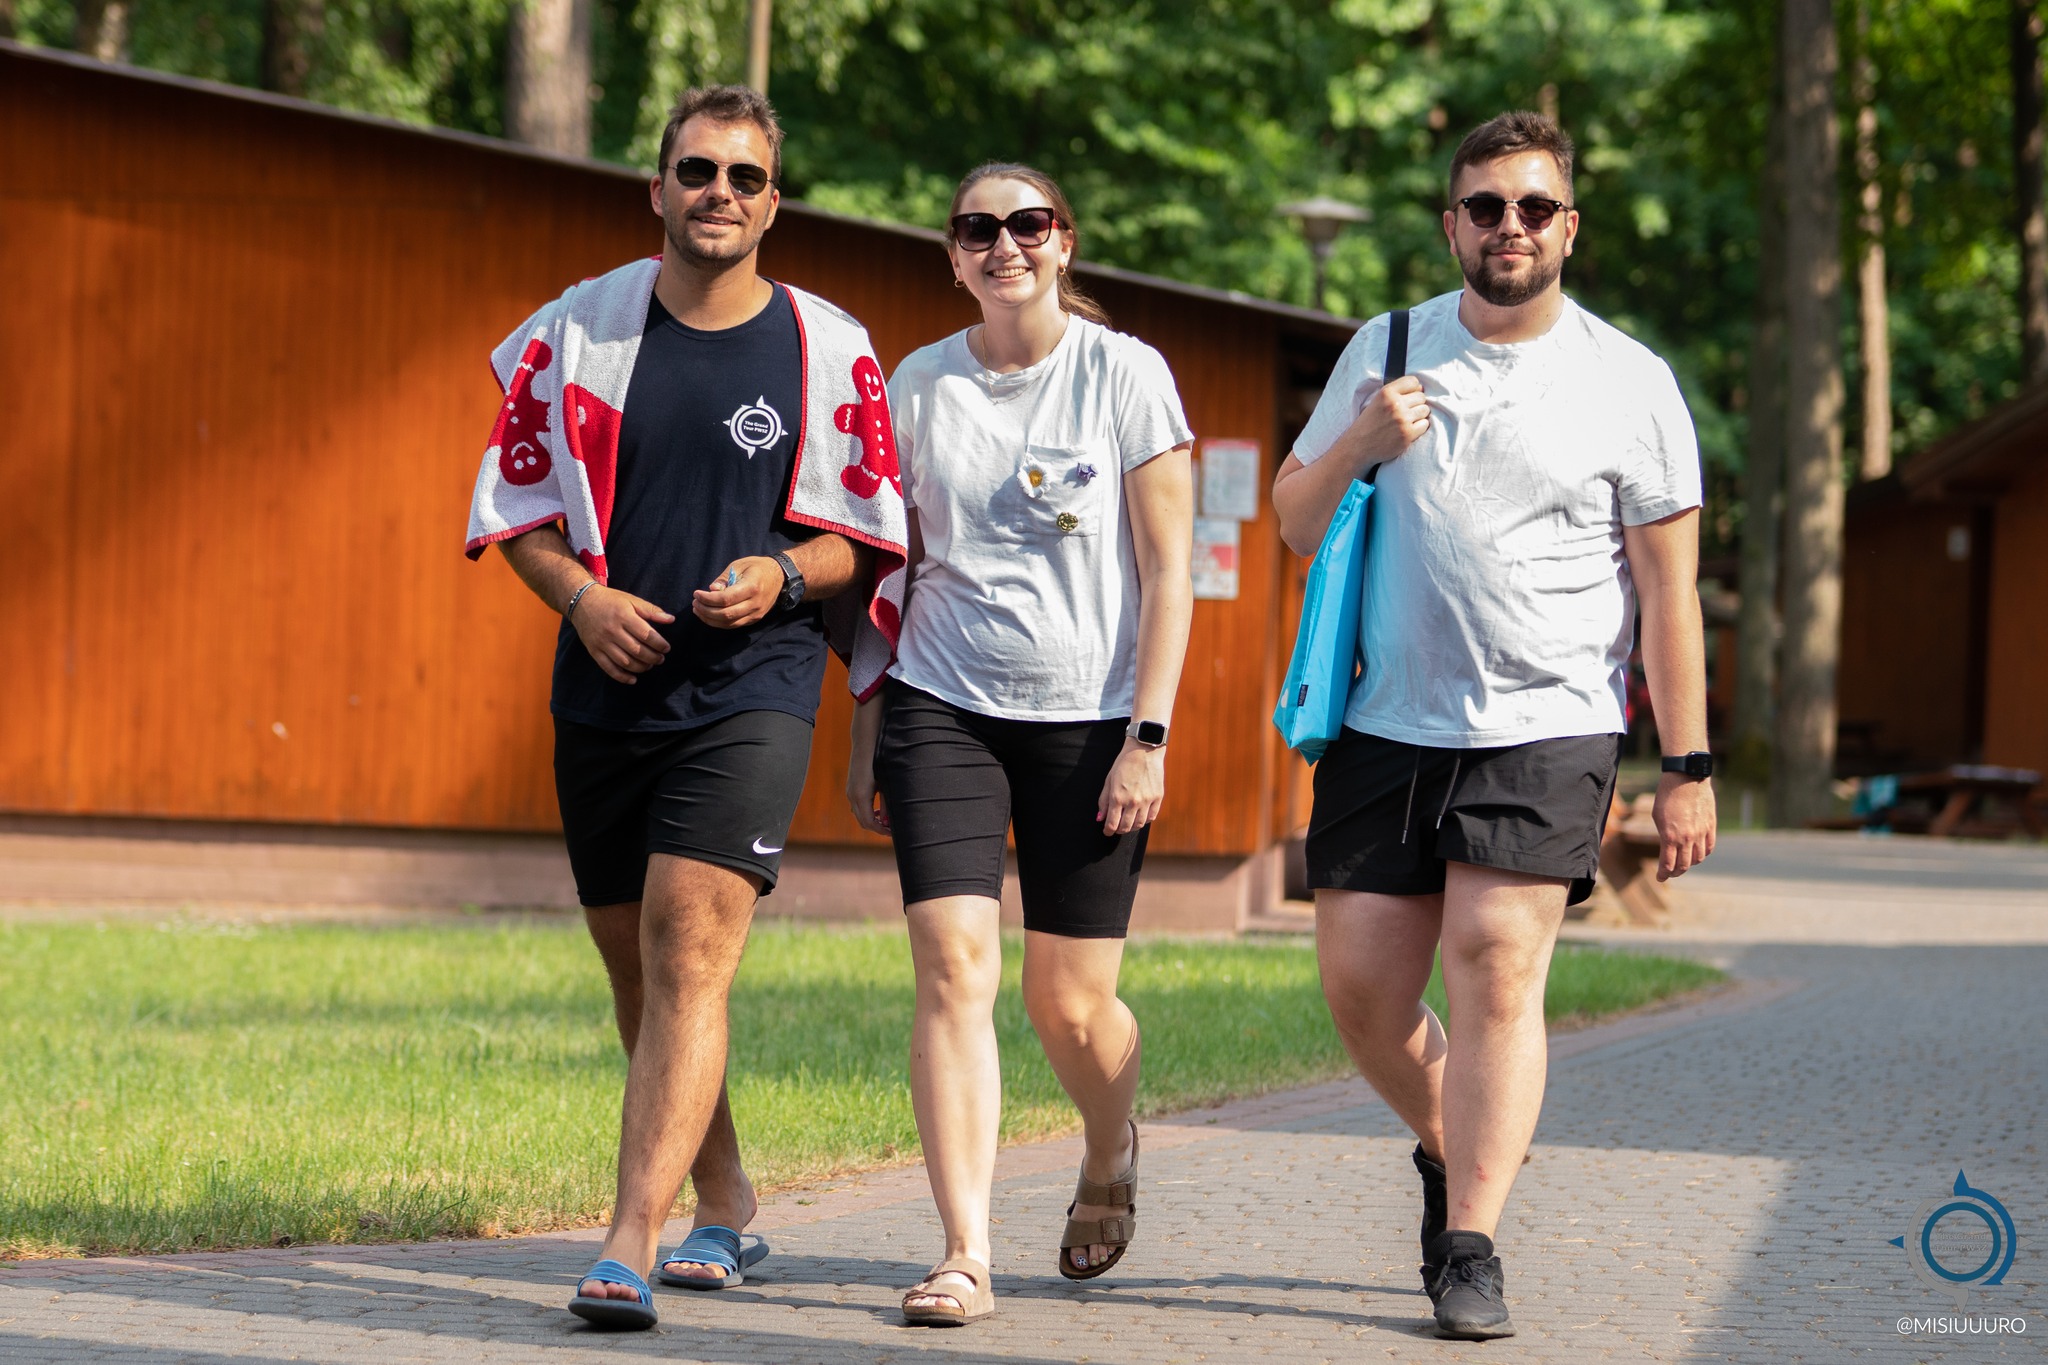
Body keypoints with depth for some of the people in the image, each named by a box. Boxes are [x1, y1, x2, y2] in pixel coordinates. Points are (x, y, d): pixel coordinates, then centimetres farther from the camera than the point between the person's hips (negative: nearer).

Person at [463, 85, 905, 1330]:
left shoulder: (830, 352, 1)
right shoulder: (581, 328, 5)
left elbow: (869, 535, 7)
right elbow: (515, 504, 10)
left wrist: (785, 575, -13)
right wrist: (583, 596, -8)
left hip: (753, 686, -3)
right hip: (609, 685, 4)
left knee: (690, 947, -18)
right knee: (637, 965, 11)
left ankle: (632, 1248, -23)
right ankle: (726, 1207, 31)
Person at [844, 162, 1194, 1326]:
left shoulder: (1125, 376, -3)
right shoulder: (920, 387, 5)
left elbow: (1169, 572, -3)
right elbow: (890, 570, 13)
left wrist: (1149, 736, -10)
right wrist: (866, 734, 10)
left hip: (1090, 717, -2)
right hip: (944, 707, 2)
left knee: (1072, 1005, 2)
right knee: (956, 969, -14)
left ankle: (1111, 1153, 36)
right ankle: (966, 1255, -13)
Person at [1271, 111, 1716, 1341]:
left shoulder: (1628, 383, 2)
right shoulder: (1385, 352, 10)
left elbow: (1670, 590, 2)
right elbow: (1294, 525, 15)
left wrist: (1688, 769, -2)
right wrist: (1357, 446, -6)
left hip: (1547, 727, -3)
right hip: (1391, 721, 3)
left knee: (1497, 963, -15)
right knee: (1361, 983, 2)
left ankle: (1470, 1251, -11)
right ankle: (1455, 1146, 30)